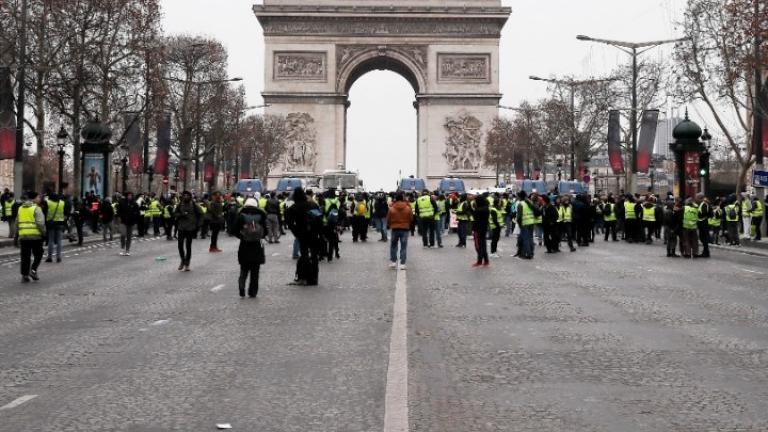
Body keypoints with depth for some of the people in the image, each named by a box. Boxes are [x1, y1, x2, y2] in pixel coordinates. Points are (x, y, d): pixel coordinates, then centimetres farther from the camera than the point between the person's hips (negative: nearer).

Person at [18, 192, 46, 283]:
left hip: (23, 235, 5)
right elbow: (40, 223, -16)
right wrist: (43, 232, -5)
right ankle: (33, 270, -5)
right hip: (35, 235, -5)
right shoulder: (36, 208, -7)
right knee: (38, 254, 10)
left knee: (25, 256, 8)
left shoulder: (20, 208, 13)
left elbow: (18, 223, 13)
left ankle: (24, 275, 7)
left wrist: (19, 235, 18)